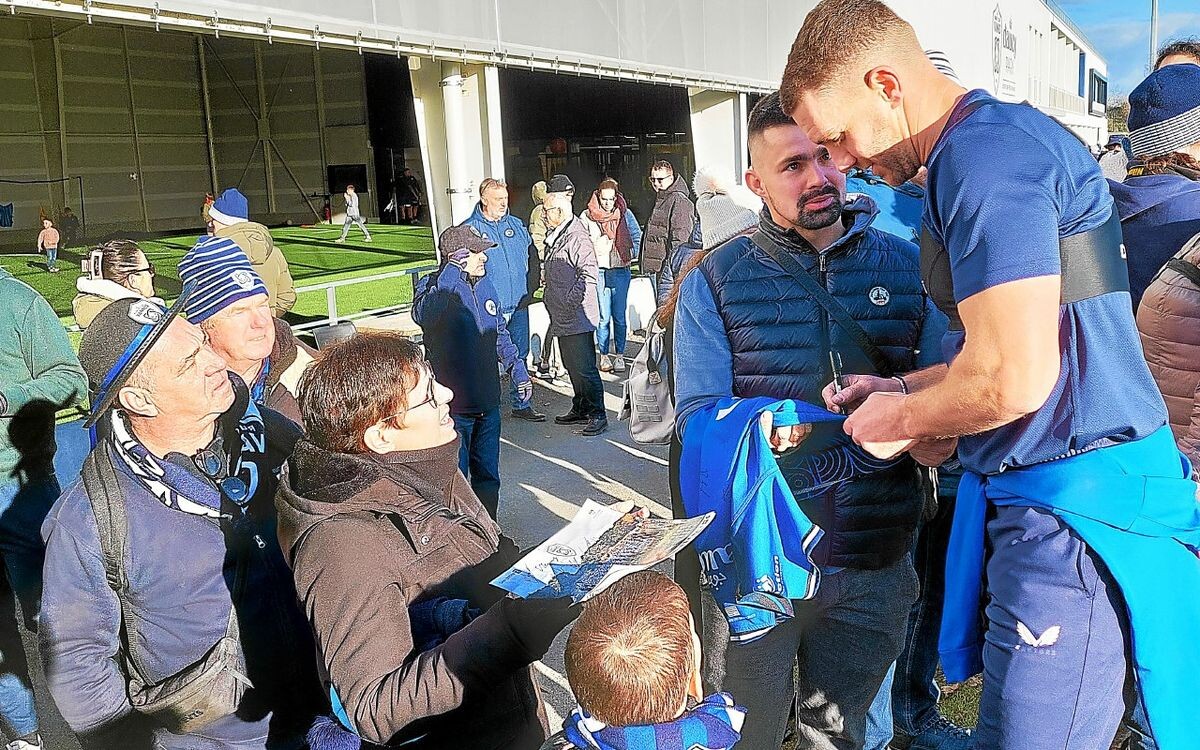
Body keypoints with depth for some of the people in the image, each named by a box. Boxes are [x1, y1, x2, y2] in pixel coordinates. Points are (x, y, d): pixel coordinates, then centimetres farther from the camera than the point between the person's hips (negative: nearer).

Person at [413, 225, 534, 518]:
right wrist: (453, 269, -37)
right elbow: (423, 314, -38)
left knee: (488, 475, 19)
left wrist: (518, 369, 14)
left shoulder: (484, 283, 8)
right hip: (453, 404, -7)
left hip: (488, 401, 7)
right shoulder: (433, 287, -13)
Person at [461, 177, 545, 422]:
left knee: (520, 356, 13)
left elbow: (532, 258, 17)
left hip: (519, 306, 5)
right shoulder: (469, 229, -5)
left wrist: (530, 288, 7)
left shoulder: (516, 225, 10)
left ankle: (522, 405, 24)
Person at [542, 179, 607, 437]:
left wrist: (571, 301, -21)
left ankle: (598, 415, 2)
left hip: (577, 317, -10)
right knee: (572, 367, 18)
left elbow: (590, 273, -23)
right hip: (563, 318, 10)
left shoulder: (576, 236, -16)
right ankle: (580, 409, 29)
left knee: (584, 368, -6)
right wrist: (551, 298, 18)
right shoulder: (557, 235, 15)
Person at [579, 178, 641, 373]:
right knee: (603, 316, -1)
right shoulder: (587, 216, 0)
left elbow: (637, 236, 16)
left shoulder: (625, 214, 5)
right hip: (598, 271, -1)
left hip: (621, 271, 1)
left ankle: (619, 355, 12)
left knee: (619, 316, 4)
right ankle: (604, 355, 10)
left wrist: (631, 254, 5)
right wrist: (595, 247, -5)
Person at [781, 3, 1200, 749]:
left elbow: (1012, 379, -25)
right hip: (1037, 498, 10)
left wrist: (899, 422, -7)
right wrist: (905, 390, 15)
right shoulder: (999, 138, 15)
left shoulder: (984, 152, -18)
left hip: (1072, 511, -10)